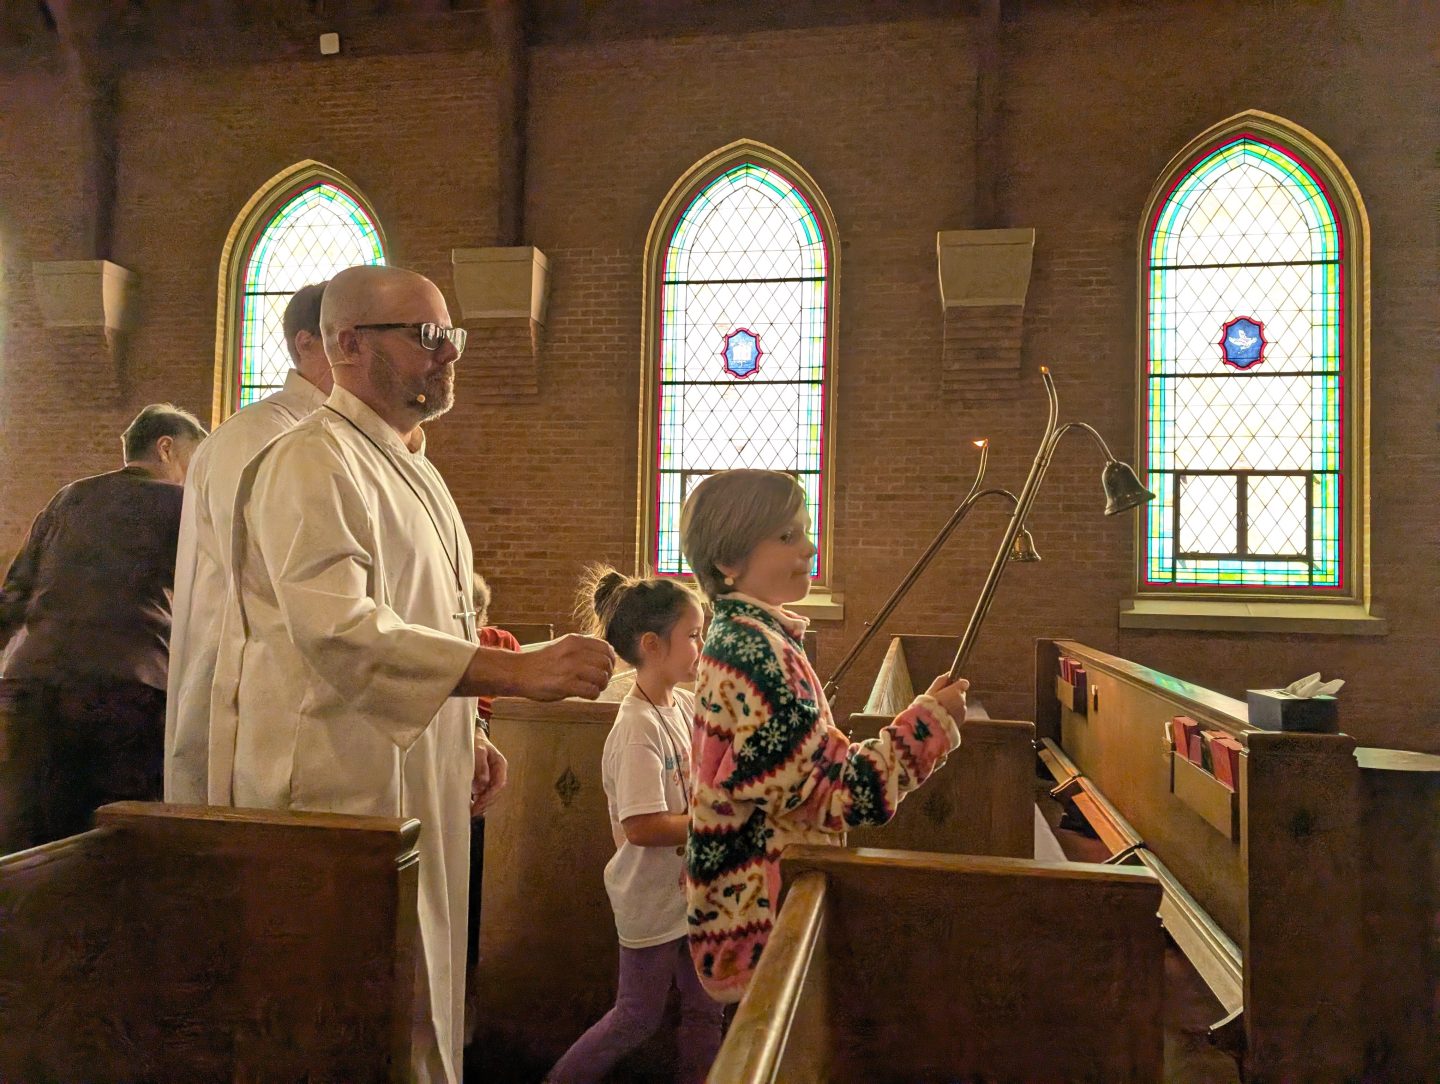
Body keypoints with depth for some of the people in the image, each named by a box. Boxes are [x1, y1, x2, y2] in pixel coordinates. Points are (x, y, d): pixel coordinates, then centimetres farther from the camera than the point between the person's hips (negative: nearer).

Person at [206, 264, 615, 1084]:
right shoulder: (314, 461, -14)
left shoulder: (405, 466, 16)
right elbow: (338, 630, -28)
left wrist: (465, 733, 11)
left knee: (417, 1009, 17)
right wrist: (519, 670, -33)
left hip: (415, 786, 9)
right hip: (345, 793, -9)